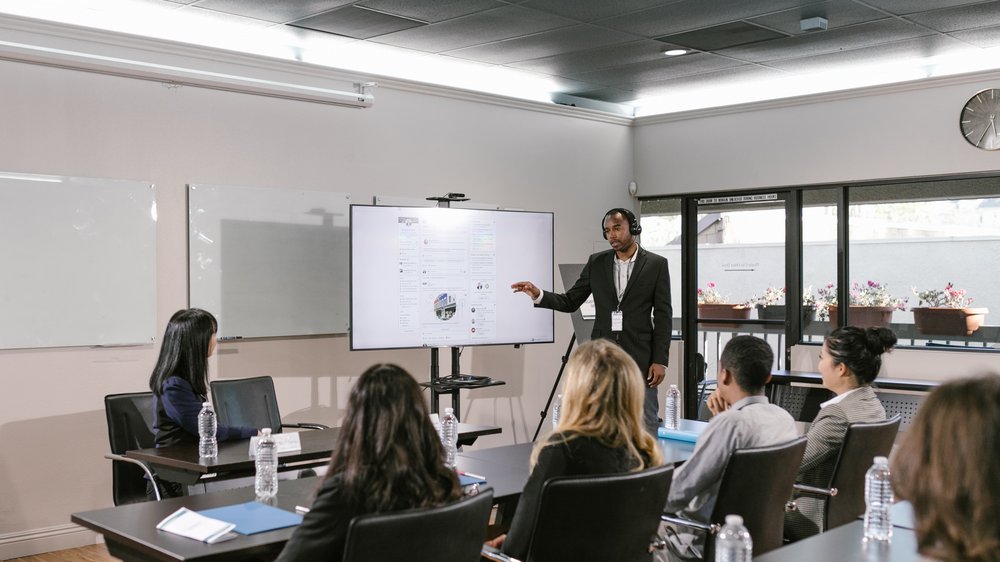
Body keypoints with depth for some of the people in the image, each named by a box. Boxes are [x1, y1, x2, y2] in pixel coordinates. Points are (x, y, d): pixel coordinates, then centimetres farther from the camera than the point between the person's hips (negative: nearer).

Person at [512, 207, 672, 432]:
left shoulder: (656, 264, -1)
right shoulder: (597, 263, 8)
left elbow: (663, 316, -2)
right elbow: (570, 302, 9)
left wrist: (660, 360, -8)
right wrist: (538, 295, -8)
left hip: (640, 358, -3)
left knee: (646, 425, 1)